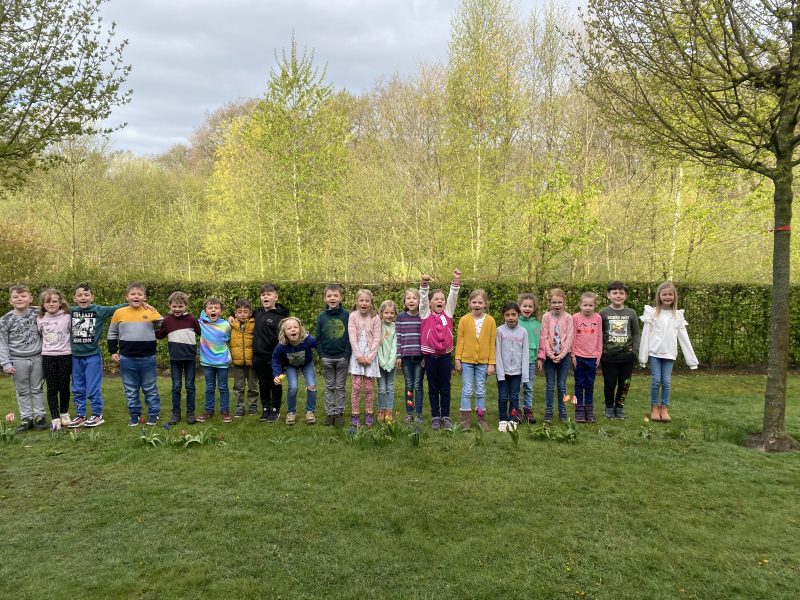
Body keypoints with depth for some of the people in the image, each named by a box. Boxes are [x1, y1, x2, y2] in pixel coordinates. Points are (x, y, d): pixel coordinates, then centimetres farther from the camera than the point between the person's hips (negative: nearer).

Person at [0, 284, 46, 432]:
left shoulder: (37, 314, -2)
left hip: (37, 358, 1)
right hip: (18, 360, -1)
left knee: (37, 389, 9)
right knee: (22, 391, 8)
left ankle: (39, 417, 17)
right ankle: (26, 419, 16)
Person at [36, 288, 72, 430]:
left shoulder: (67, 317, -3)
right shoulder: (40, 319, 6)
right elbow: (39, 336, 17)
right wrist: (45, 347, 11)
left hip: (65, 356, -2)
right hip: (47, 357, 2)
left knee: (64, 386, 5)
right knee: (52, 388, 1)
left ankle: (64, 414, 24)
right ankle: (55, 418, 4)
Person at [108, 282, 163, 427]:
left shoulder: (151, 312, -4)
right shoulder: (119, 313, 0)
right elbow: (112, 333, 12)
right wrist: (113, 351, 8)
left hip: (147, 359, -1)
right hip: (127, 359, 2)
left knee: (150, 389, 10)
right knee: (130, 390, 12)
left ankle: (153, 413, 22)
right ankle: (134, 414, 24)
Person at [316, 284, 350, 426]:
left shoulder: (346, 315, -4)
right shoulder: (322, 316, 1)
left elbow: (350, 336, -4)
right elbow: (318, 339, 4)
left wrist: (347, 355, -11)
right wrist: (321, 355, -4)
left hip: (342, 357, -1)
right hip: (327, 358, 2)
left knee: (341, 387, 8)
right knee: (329, 387, 10)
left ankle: (339, 412, 16)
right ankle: (329, 413, 18)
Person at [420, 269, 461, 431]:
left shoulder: (448, 312, 5)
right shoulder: (426, 313, 1)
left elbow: (453, 297, -5)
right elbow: (423, 298, -12)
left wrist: (456, 281, -19)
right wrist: (424, 284, -28)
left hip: (445, 355, 1)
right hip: (430, 355, -1)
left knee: (445, 388, 8)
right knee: (433, 388, 9)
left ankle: (445, 416, 17)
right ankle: (435, 417, 17)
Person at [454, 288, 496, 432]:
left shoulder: (490, 320, -2)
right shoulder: (464, 320, -4)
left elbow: (492, 343, 0)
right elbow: (460, 341, 0)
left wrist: (491, 363, -2)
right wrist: (458, 359, -3)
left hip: (483, 362, 1)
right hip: (467, 361, -1)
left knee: (481, 391, 10)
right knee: (467, 391, 3)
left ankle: (481, 419, 20)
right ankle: (465, 420, 11)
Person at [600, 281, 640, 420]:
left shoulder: (631, 313, 1)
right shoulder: (603, 312, -4)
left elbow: (636, 333, 7)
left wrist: (634, 351, -1)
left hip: (627, 356, 2)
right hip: (608, 356, -2)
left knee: (624, 384, 8)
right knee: (610, 384, 6)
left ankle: (619, 407, 27)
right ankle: (609, 407, 25)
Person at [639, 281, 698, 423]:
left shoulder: (677, 315, 5)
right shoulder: (652, 313, -2)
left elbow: (684, 337, 6)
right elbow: (645, 335, -2)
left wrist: (692, 358, 2)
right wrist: (642, 356, -6)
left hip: (669, 353, 2)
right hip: (655, 352, -2)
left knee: (667, 381, 2)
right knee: (656, 380, 0)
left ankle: (664, 408, 15)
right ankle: (654, 407, 13)